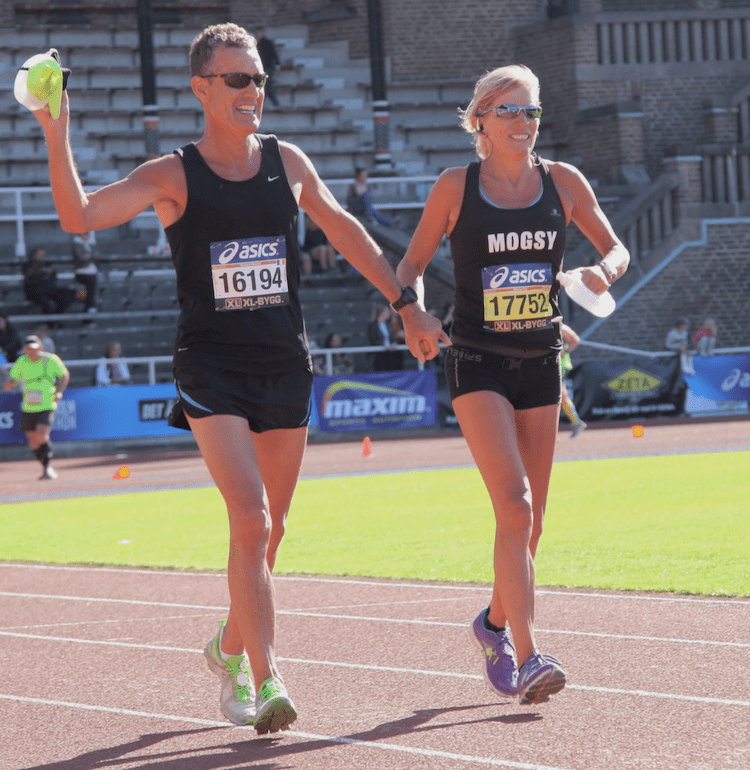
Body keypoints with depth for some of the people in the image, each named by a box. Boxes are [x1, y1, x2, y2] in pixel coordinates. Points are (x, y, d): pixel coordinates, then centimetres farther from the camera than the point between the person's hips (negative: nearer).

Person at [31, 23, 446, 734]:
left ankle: (231, 647, 35)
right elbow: (79, 216, -16)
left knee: (268, 529, 11)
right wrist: (57, 135, -28)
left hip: (285, 366, 4)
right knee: (251, 520, -19)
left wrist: (406, 304, 21)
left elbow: (344, 231, 20)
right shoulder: (174, 176, -5)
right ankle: (267, 684, -18)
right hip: (211, 369, -4)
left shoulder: (287, 163, 6)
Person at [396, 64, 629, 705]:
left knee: (530, 521, 9)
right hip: (478, 363, -4)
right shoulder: (456, 187, -3)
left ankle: (495, 623, 36)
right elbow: (413, 262, 5)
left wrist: (605, 272, -10)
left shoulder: (563, 182, 4)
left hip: (541, 363, 4)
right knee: (514, 506, -19)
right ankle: (526, 659, -22)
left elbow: (616, 248, 13)